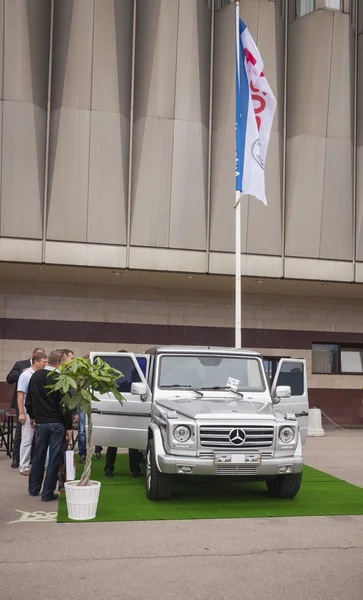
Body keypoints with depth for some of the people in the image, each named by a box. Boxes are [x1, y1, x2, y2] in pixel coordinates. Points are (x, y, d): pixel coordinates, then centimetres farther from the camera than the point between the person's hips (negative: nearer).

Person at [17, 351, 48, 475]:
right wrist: (21, 413, -13)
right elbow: (20, 395, -9)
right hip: (29, 413, -5)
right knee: (27, 440, 1)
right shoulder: (26, 375, -8)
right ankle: (24, 467, 9)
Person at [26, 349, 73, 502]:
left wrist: (32, 416, 27)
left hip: (40, 422, 6)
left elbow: (29, 400, 13)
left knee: (38, 455, 19)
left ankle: (33, 488, 28)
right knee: (54, 458, 3)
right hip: (56, 424, -5)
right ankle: (48, 492, 6)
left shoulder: (35, 376, 2)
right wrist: (69, 427, -9)